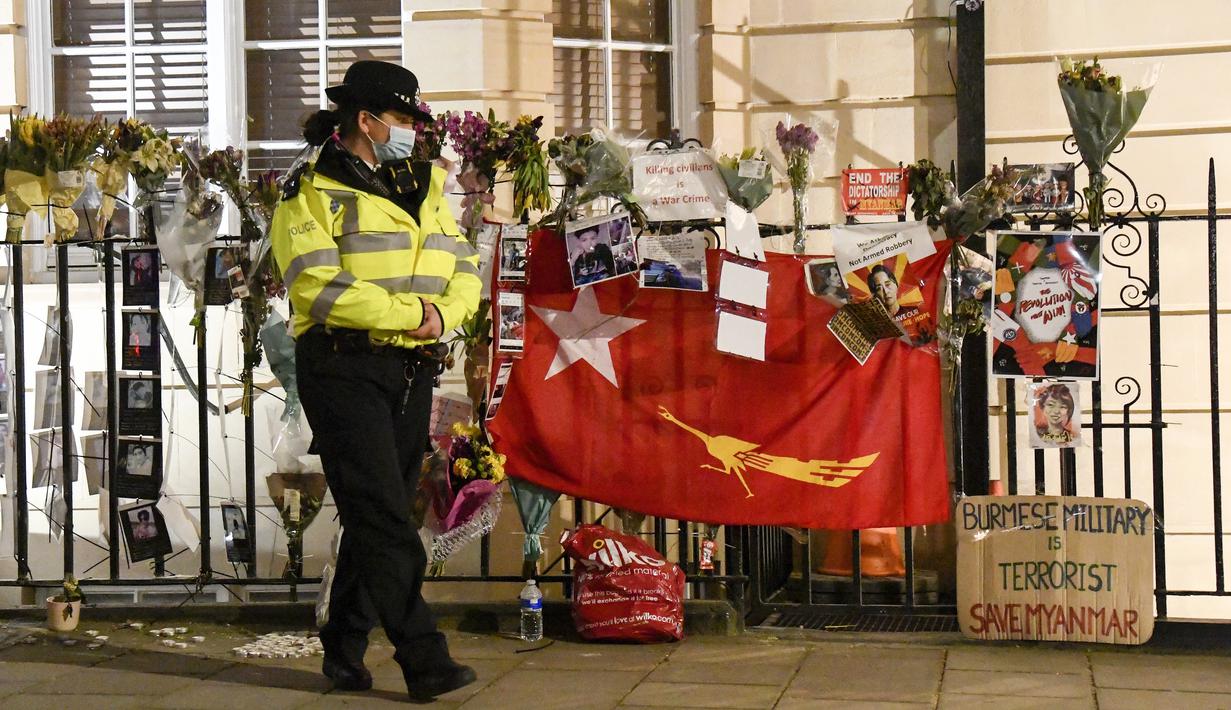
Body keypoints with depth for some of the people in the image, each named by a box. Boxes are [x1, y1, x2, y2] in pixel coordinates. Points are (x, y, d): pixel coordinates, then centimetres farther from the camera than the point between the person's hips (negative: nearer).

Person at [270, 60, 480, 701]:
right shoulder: (310, 195, -3)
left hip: (412, 370, 7)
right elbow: (319, 288, -16)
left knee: (375, 517, 11)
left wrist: (444, 314, -8)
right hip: (345, 368, -7)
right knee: (384, 519, -11)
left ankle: (344, 650, 21)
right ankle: (424, 659, -13)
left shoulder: (422, 190, 18)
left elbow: (464, 270, 14)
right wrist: (409, 312, -15)